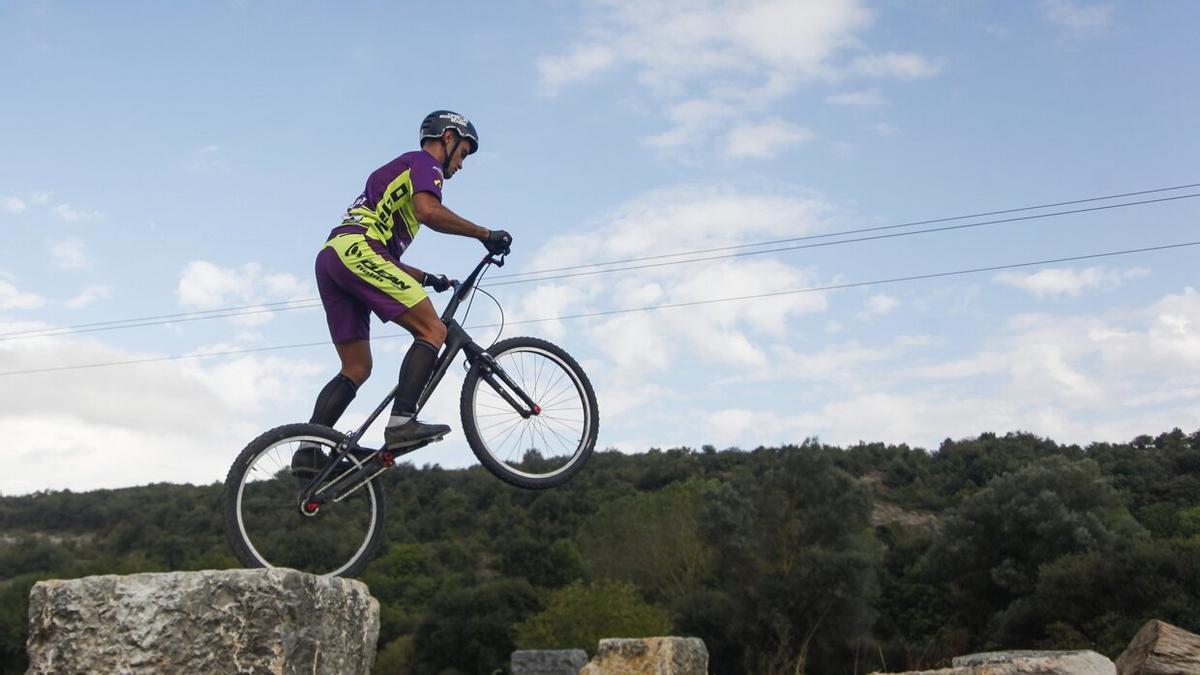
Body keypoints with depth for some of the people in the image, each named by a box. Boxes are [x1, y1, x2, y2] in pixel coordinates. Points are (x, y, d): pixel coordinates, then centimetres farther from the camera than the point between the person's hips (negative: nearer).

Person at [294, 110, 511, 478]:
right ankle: (402, 422, -22)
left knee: (356, 369, 10)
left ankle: (309, 450, 3)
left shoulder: (400, 171, 36)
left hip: (330, 258, 10)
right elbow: (428, 210, -16)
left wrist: (427, 279, 29)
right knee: (433, 331, -10)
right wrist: (485, 234, -9)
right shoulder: (424, 163, 7)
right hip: (357, 251, -10)